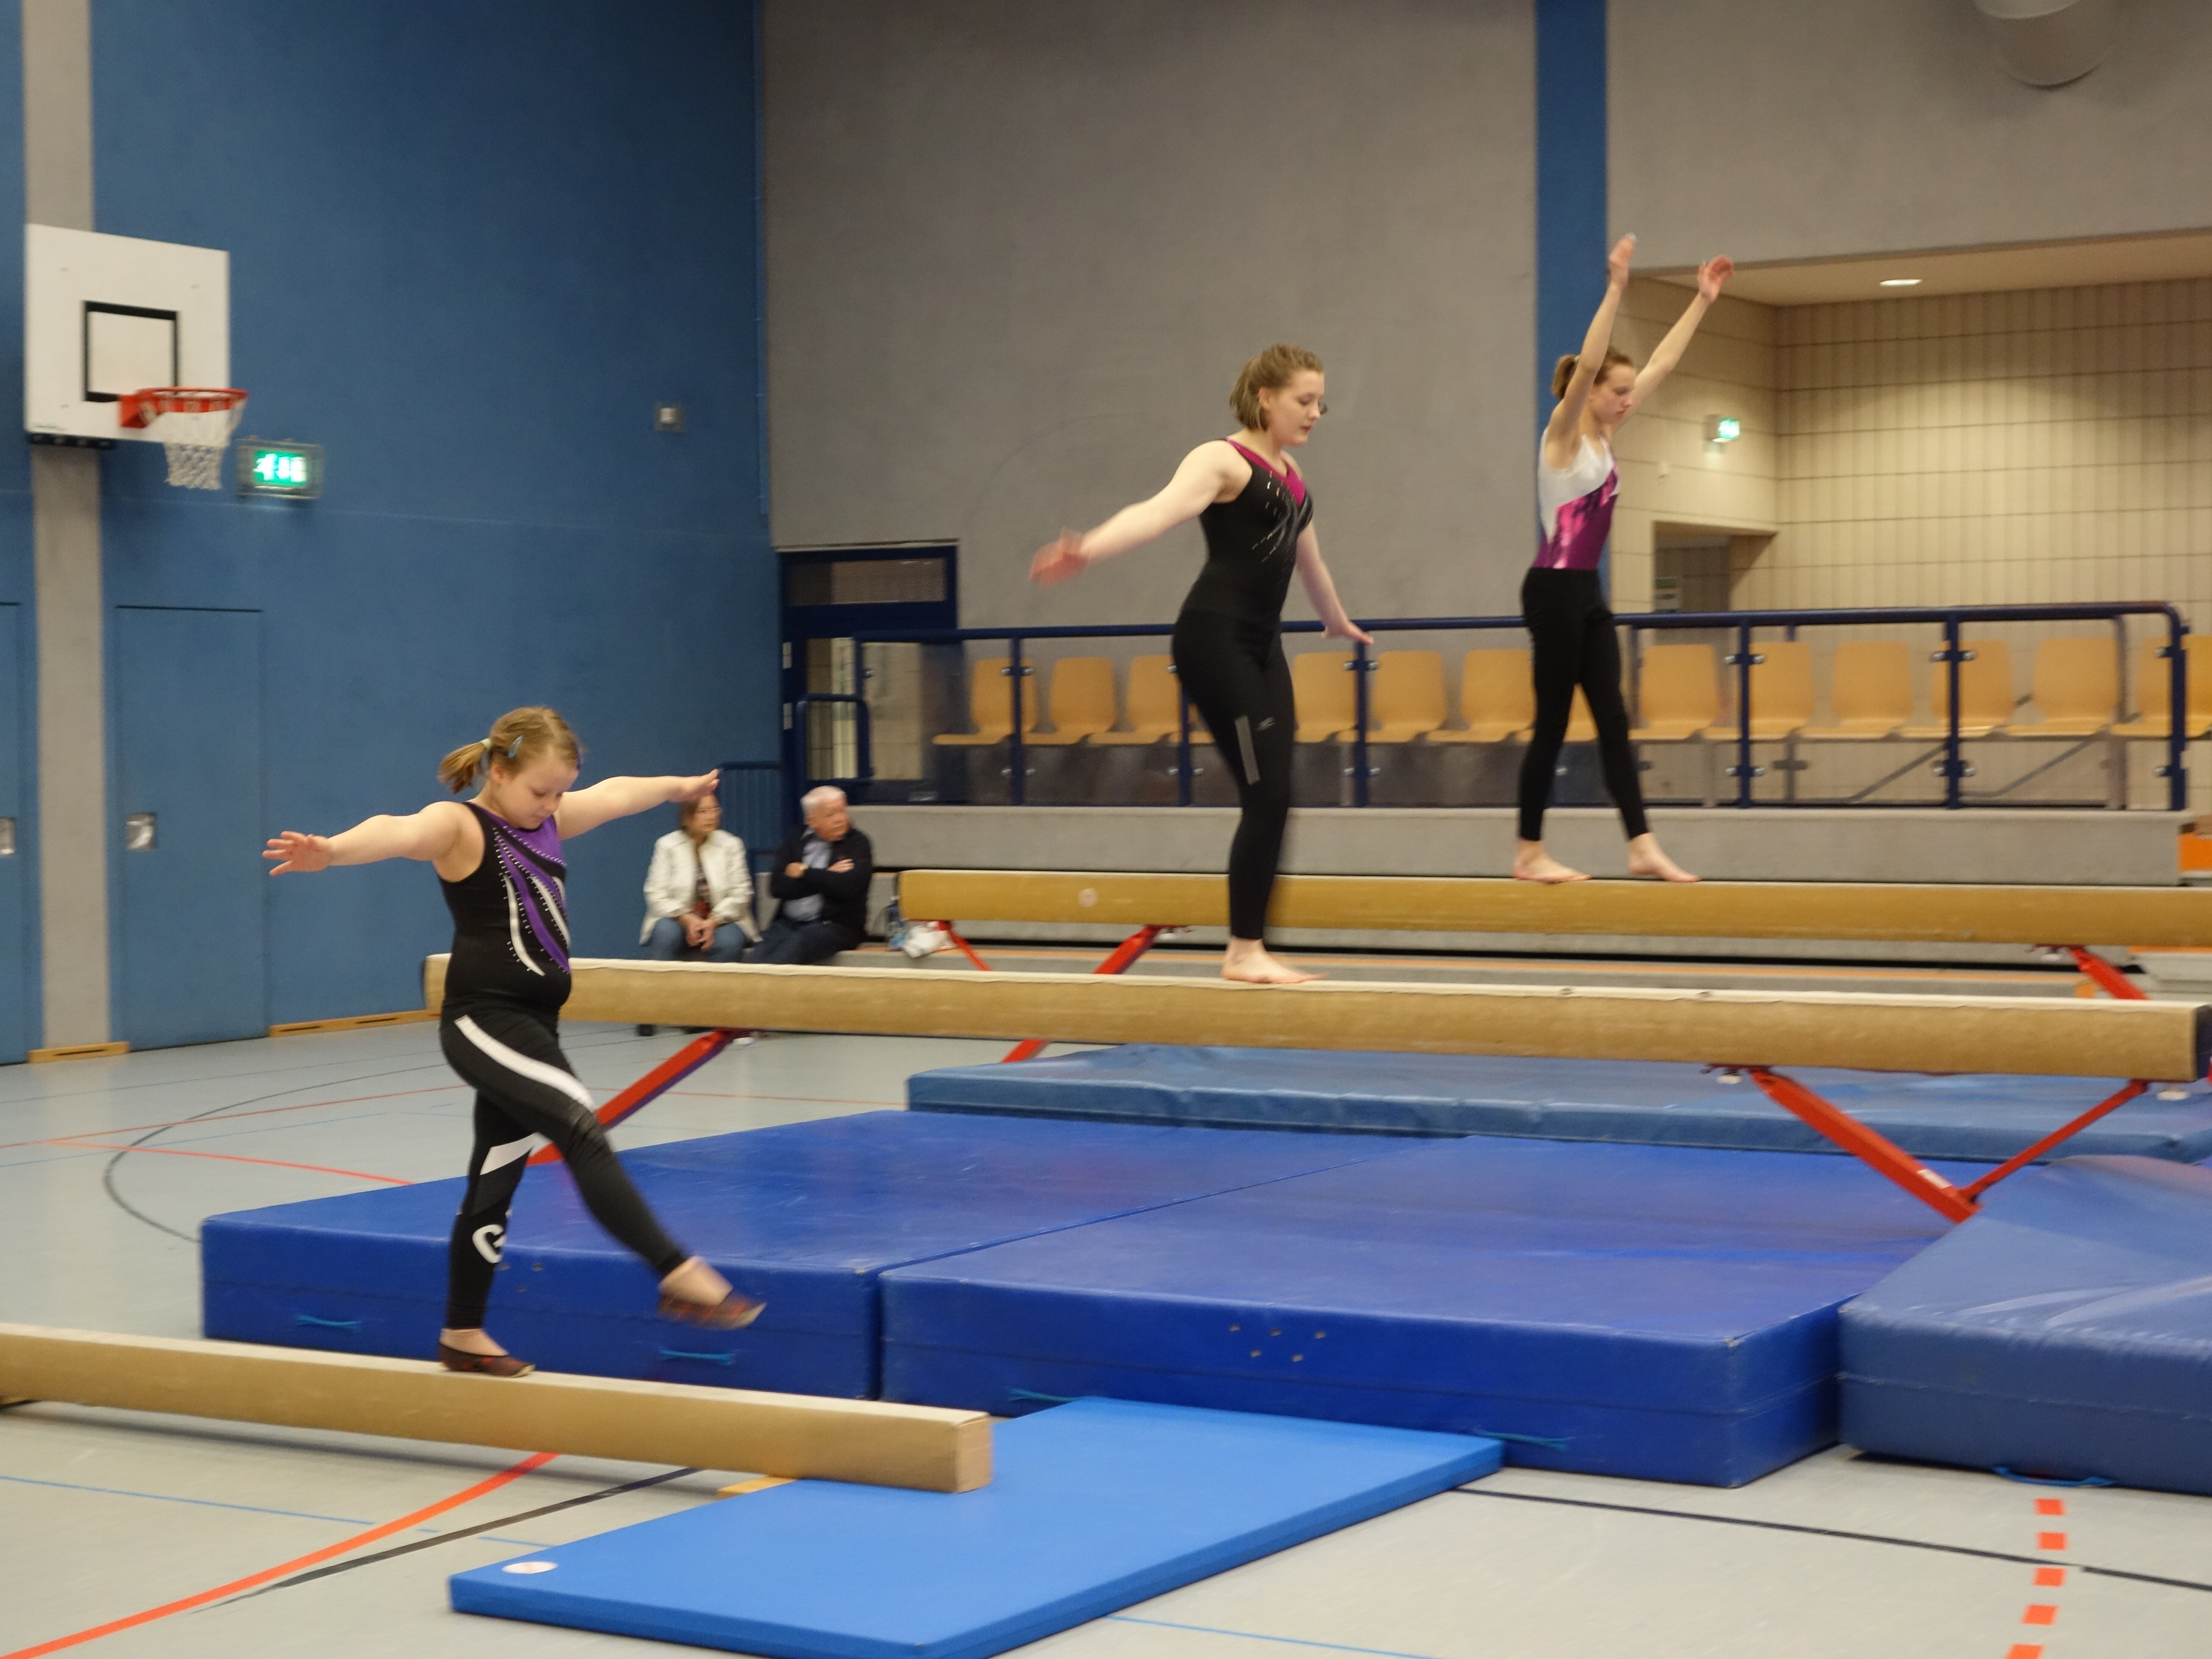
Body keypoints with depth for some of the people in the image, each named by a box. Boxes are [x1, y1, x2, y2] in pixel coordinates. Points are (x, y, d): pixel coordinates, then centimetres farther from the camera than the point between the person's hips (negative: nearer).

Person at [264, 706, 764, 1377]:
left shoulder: (548, 818, 13)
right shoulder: (459, 825, -11)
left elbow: (616, 792, 32)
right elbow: (398, 832, -33)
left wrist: (679, 786, 50)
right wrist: (331, 850, -54)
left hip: (530, 1025, 9)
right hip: (483, 1021, -9)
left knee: (495, 1182, 13)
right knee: (581, 1131, -23)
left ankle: (462, 1336, 22)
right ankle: (680, 1276, -29)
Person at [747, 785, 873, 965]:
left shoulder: (857, 844, 4)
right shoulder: (796, 840, 14)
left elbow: (847, 888, -13)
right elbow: (777, 886, 1)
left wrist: (804, 873, -1)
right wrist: (825, 877, -5)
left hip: (836, 925, -3)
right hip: (788, 923, 3)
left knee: (795, 945, -35)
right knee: (760, 953, -28)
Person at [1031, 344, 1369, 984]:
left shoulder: (1289, 474, 17)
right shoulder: (1222, 460, -8)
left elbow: (1308, 559, 35)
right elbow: (1160, 510, -27)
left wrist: (1337, 621, 50)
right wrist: (1090, 549, -46)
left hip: (1262, 646, 8)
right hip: (1214, 639, -8)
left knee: (1273, 800, 5)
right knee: (1265, 797, -11)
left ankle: (1248, 948, 12)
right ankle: (1244, 951, -4)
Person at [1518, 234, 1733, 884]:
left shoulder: (1602, 435, 12)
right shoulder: (1562, 434, -10)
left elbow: (1661, 365, 15)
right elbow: (1587, 364, -25)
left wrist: (1702, 301, 13)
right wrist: (1615, 288, -30)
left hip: (1587, 593, 9)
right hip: (1553, 589, -9)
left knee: (1613, 720, 5)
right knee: (1553, 722, -3)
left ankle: (1642, 846, 5)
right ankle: (1529, 853, 4)